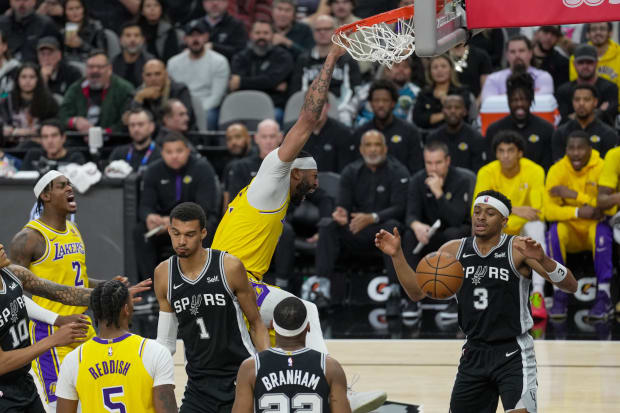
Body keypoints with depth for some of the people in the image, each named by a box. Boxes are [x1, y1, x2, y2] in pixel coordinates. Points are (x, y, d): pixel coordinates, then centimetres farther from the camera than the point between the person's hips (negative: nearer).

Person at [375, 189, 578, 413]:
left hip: (513, 354, -5)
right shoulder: (454, 250, 5)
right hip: (474, 354, 5)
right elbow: (417, 292, 10)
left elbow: (570, 286, -14)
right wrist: (397, 255, -3)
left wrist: (542, 260, -33)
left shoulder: (518, 249, -9)